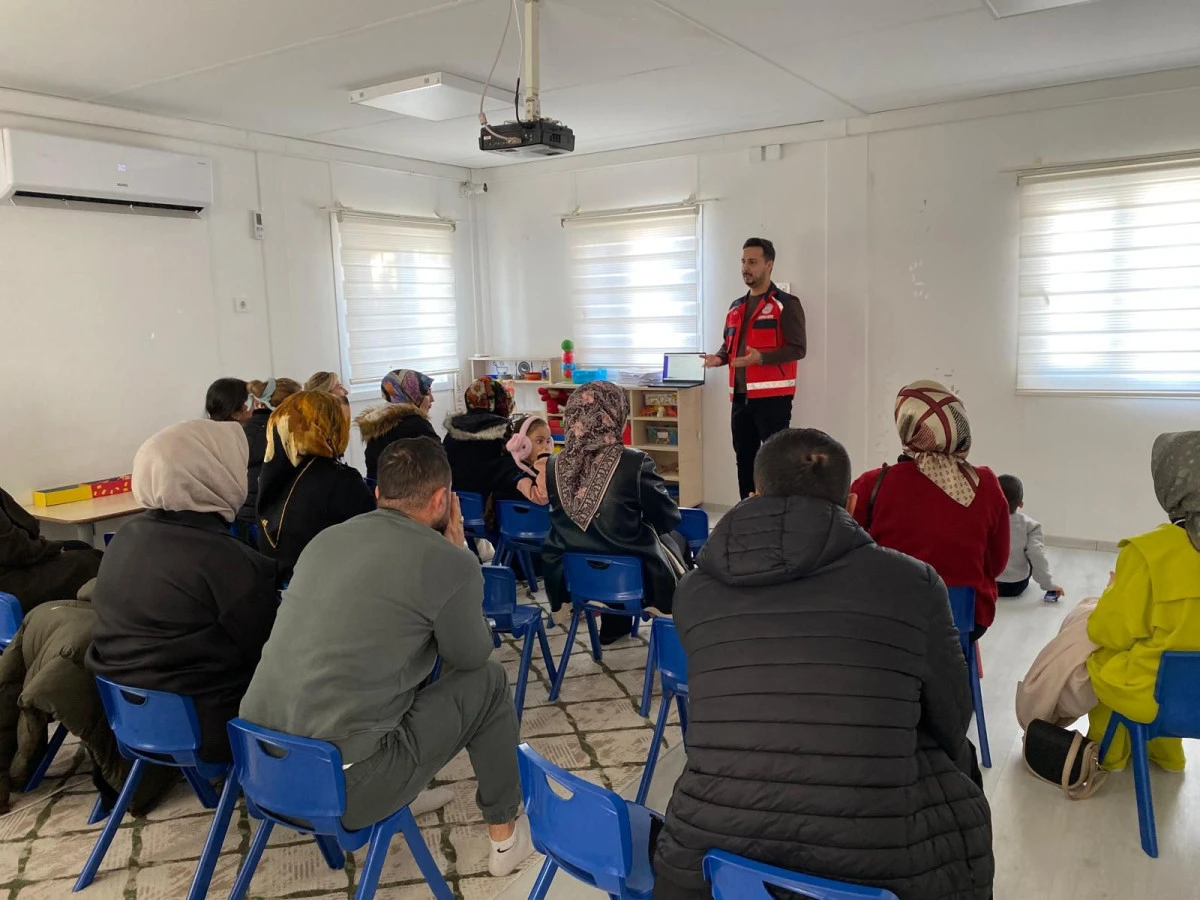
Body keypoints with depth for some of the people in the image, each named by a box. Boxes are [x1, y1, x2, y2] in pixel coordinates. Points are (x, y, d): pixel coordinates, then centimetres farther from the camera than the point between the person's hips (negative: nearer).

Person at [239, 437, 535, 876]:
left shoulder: (325, 538, 9)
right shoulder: (448, 562, -11)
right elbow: (471, 657, 7)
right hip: (341, 784, -7)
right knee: (487, 681, 11)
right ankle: (506, 835, 25)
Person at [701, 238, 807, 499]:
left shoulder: (786, 304, -4)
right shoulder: (736, 307, 17)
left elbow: (798, 348, -11)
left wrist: (761, 358, -25)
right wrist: (719, 358, 2)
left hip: (772, 396, -7)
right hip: (740, 396, 7)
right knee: (744, 457, 12)